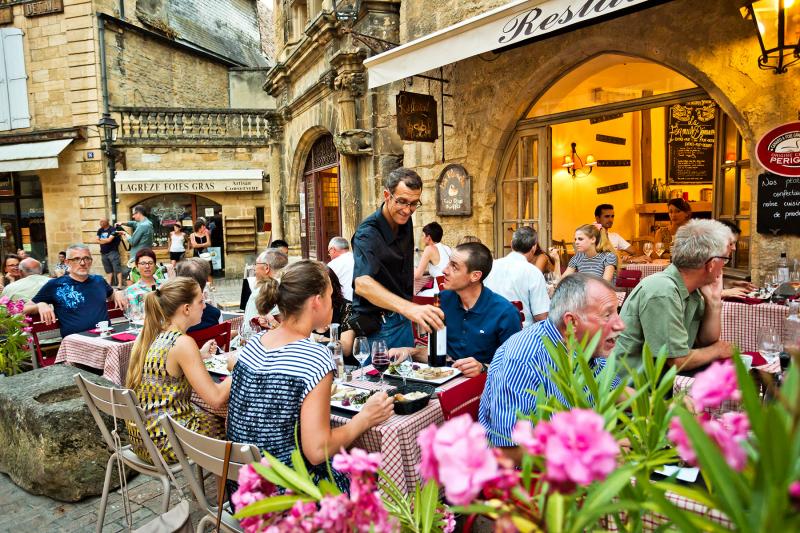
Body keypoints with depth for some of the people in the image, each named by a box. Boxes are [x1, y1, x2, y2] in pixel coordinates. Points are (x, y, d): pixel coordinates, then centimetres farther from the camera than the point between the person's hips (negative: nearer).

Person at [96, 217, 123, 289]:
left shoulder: (113, 229, -9)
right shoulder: (100, 230, 13)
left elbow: (109, 240, -15)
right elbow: (97, 240, 7)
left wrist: (101, 239, 2)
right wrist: (106, 240, -8)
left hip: (112, 252, -7)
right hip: (103, 253, 7)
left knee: (117, 268, -9)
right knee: (108, 270, 12)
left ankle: (120, 284, -11)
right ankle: (109, 284, 18)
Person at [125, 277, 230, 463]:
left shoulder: (149, 333, 2)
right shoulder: (183, 343, -23)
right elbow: (215, 398, -22)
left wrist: (199, 356, 14)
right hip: (163, 443, -8)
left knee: (208, 414, 25)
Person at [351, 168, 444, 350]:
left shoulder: (405, 222, 0)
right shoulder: (368, 233, -24)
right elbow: (362, 284, -41)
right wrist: (408, 308, -54)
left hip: (402, 319, 7)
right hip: (377, 326, -7)